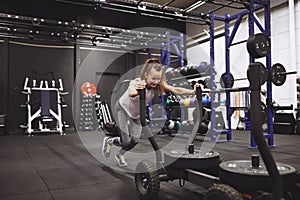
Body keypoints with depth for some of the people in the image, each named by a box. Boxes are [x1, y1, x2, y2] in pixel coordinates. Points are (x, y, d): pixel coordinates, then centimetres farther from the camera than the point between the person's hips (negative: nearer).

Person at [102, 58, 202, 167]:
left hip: (136, 114, 5)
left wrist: (193, 91, -49)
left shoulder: (158, 85, -22)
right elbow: (131, 93, -59)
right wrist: (136, 91, -82)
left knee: (134, 140, -1)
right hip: (122, 109, -5)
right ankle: (109, 140, 22)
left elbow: (175, 90, -34)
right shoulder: (136, 83, -36)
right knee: (125, 141, -12)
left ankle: (120, 155, 30)